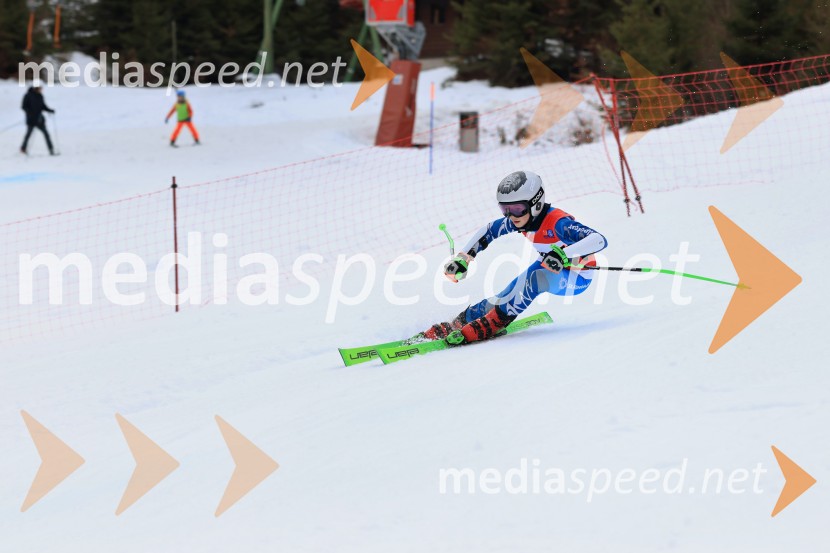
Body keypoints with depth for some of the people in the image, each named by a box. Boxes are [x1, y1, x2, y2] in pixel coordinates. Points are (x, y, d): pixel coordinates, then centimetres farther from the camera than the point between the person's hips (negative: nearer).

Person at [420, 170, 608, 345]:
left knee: (535, 277, -32)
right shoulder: (520, 220, -11)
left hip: (577, 279, -7)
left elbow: (599, 240, -43)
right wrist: (463, 259, -6)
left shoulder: (557, 222, -32)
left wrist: (564, 253, -56)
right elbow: (487, 232, 5)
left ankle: (493, 324, -22)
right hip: (550, 271, 7)